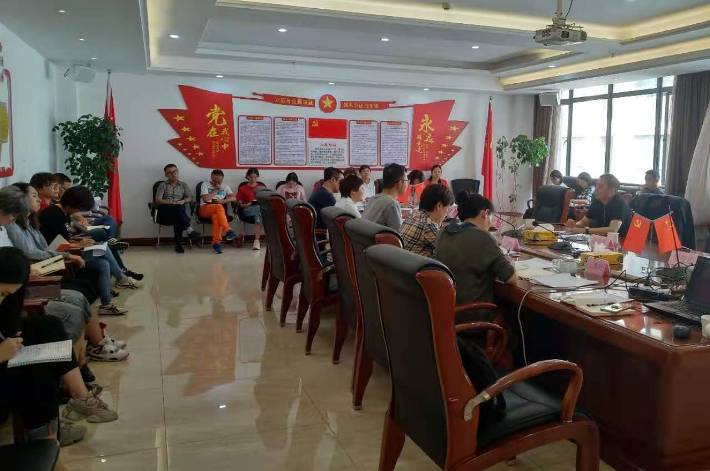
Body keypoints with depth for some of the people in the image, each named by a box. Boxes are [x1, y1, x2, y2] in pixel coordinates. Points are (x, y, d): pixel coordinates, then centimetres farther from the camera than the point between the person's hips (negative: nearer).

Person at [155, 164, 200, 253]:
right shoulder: (163, 185, 13)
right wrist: (172, 202, -14)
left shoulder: (183, 185, 22)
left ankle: (178, 244, -36)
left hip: (178, 212, 2)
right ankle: (189, 229, -45)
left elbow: (190, 198, 13)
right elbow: (158, 200, 0)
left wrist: (183, 201, -9)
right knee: (178, 208, -36)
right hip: (165, 211, -1)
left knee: (178, 219, -36)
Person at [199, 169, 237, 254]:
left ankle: (216, 242, -42)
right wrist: (215, 191, 1)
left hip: (218, 210, 2)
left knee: (216, 216, -37)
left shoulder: (225, 186, 19)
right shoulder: (205, 184, 10)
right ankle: (227, 230, -49)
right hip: (205, 209, -2)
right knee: (219, 207, -36)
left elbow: (233, 198, 4)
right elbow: (206, 199, -7)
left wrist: (223, 201, -10)